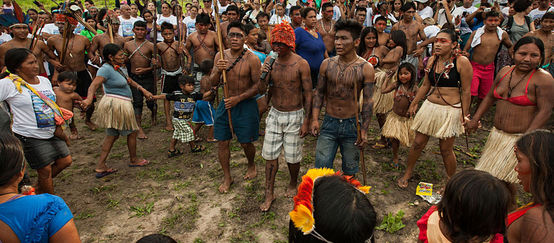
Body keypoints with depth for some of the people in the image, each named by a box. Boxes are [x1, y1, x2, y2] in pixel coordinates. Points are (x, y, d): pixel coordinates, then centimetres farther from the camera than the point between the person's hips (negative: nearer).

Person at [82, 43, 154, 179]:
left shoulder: (115, 68, 10)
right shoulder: (106, 69, -19)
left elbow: (128, 80, 20)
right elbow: (94, 85, -32)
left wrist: (143, 90, 18)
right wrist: (89, 99, -49)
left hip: (116, 105, 10)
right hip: (117, 104, -10)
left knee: (112, 135, 15)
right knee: (132, 132, 9)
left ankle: (101, 167, 18)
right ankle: (133, 160, 29)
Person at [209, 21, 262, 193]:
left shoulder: (252, 59, -12)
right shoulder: (220, 56, 1)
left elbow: (257, 86, -11)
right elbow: (213, 83, 2)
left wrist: (238, 98, -19)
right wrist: (217, 70, -19)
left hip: (246, 105, -4)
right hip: (226, 103, 4)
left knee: (246, 142, 7)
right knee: (222, 142, 7)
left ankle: (251, 165, 40)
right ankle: (227, 177, 26)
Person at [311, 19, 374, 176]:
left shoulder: (365, 68, -7)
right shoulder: (327, 64, 0)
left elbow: (368, 101, -5)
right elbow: (319, 93, 5)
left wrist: (364, 130, -8)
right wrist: (315, 119, -4)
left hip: (352, 124, -1)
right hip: (329, 123, 2)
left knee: (350, 171, 14)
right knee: (321, 169, 5)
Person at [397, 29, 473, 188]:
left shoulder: (461, 62, -10)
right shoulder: (432, 60, 5)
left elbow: (466, 91, -8)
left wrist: (464, 115, -8)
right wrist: (414, 103, 17)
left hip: (451, 110, -4)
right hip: (430, 106, 4)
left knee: (446, 149, 5)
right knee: (418, 143, 8)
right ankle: (407, 173, 27)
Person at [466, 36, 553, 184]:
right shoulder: (505, 71, 6)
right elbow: (490, 97, 16)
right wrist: (475, 119, 11)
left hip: (519, 138, -6)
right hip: (497, 134, 6)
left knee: (504, 179, -3)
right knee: (487, 175, 14)